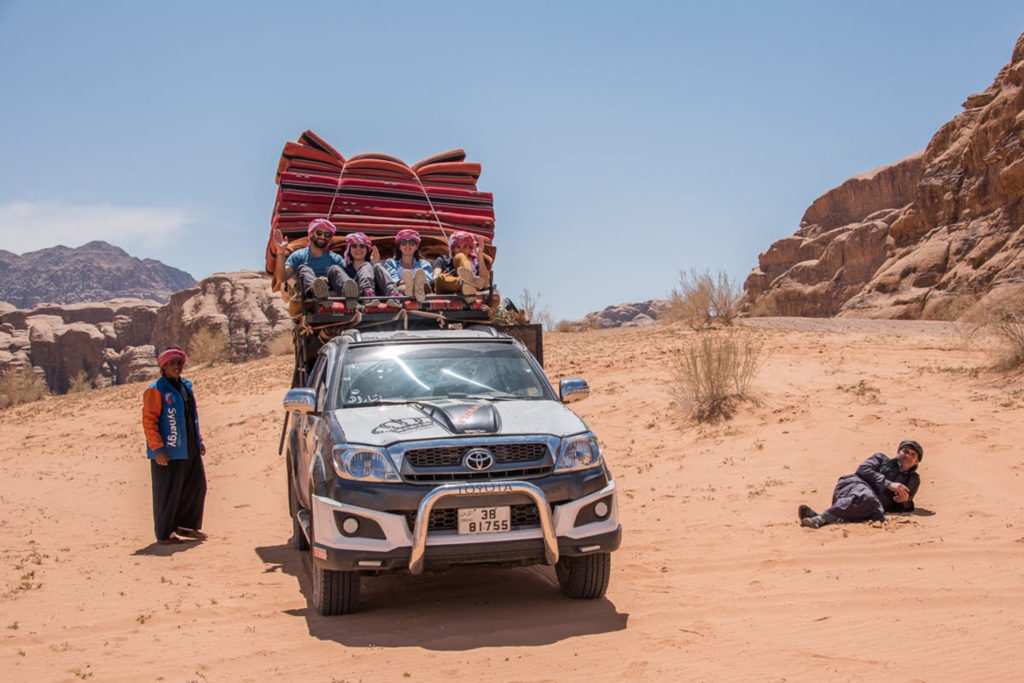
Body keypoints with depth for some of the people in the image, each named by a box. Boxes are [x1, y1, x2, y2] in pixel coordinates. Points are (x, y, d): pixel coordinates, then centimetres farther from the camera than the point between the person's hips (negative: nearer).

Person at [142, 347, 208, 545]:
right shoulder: (156, 390, -9)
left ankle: (185, 525, 25)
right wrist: (157, 449, -18)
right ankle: (164, 533, 11)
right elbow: (148, 421, -13)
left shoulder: (186, 386, 14)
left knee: (197, 485, 10)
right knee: (168, 492, -1)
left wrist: (199, 441, 18)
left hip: (189, 449, 8)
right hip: (168, 452, -8)